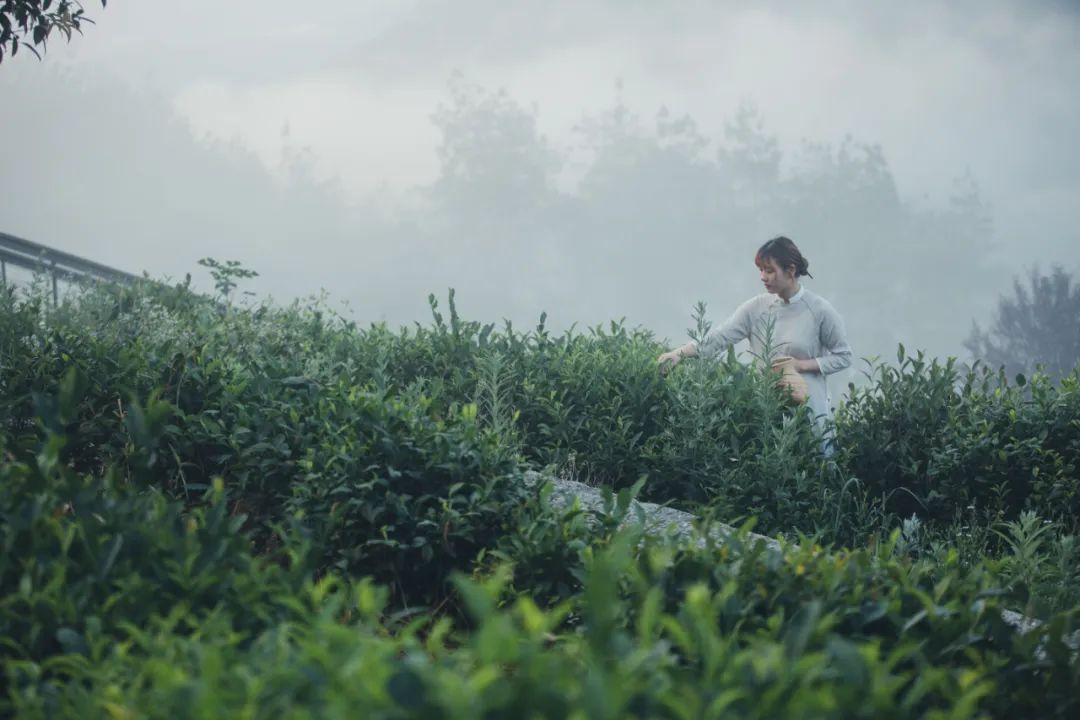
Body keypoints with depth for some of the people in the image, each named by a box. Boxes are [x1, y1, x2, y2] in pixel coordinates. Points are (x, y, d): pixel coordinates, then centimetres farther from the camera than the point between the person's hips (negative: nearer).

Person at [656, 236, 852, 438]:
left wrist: (801, 365, -13)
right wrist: (680, 353, -25)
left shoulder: (819, 310, -8)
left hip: (810, 413, -2)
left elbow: (843, 356, -2)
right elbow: (719, 337, -11)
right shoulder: (756, 308, -2)